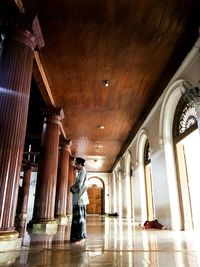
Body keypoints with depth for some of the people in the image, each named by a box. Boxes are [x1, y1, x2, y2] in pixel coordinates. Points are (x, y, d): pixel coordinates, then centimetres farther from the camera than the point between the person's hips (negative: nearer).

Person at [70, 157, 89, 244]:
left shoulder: (82, 171, -10)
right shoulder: (81, 171, 19)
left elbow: (79, 184, -17)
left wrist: (72, 189, -2)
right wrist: (73, 188, 7)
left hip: (80, 198, -9)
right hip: (78, 198, 9)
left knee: (80, 217, -6)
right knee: (77, 217, 11)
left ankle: (81, 237, -1)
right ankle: (77, 236, 17)